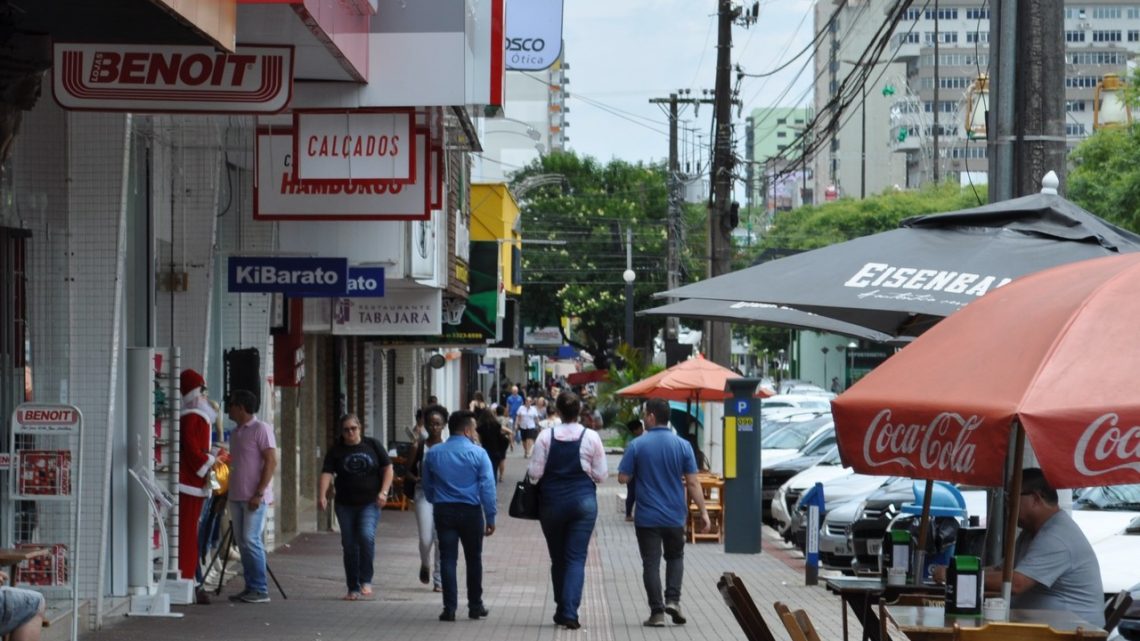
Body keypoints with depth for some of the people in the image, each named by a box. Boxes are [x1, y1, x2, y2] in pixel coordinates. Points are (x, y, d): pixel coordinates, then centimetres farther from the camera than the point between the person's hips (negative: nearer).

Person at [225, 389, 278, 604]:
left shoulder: (261, 429, -8)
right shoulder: (236, 433, 17)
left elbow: (271, 462, -13)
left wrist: (259, 493, -18)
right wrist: (227, 494, 17)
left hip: (255, 498, -8)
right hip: (237, 496, 8)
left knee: (251, 540, -12)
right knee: (242, 542, 6)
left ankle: (260, 590, -8)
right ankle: (250, 588, 9)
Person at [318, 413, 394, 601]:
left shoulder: (372, 445, 3)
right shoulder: (336, 451, 2)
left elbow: (387, 468, 7)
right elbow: (327, 473, -10)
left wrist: (383, 491, -7)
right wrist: (322, 494, -26)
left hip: (370, 503, -2)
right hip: (345, 505, 2)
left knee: (367, 536, -22)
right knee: (349, 546, 3)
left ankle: (366, 580, -10)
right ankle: (353, 588, 13)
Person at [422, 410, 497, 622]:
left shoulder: (433, 454, 5)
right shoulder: (478, 454, -7)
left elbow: (427, 486, 12)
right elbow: (487, 487, -9)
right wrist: (490, 517, -5)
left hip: (443, 511, 2)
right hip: (470, 511, -2)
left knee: (448, 559, 3)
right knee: (473, 559, 11)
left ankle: (450, 608, -1)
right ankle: (475, 606, 16)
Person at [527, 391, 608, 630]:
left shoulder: (546, 436, -5)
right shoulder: (591, 437, -5)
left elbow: (535, 472, -6)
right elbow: (600, 475, -3)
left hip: (552, 501, 1)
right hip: (583, 501, -1)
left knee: (557, 558, 15)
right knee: (576, 558, -1)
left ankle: (561, 610, 22)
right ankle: (570, 611, -14)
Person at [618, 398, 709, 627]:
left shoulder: (637, 445, -8)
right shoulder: (682, 445, -4)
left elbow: (623, 478, -6)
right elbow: (693, 482, -5)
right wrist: (703, 512, 0)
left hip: (647, 517, -2)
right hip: (675, 515, 2)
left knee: (651, 563, 4)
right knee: (675, 557, 20)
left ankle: (657, 612, 0)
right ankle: (673, 600, 3)